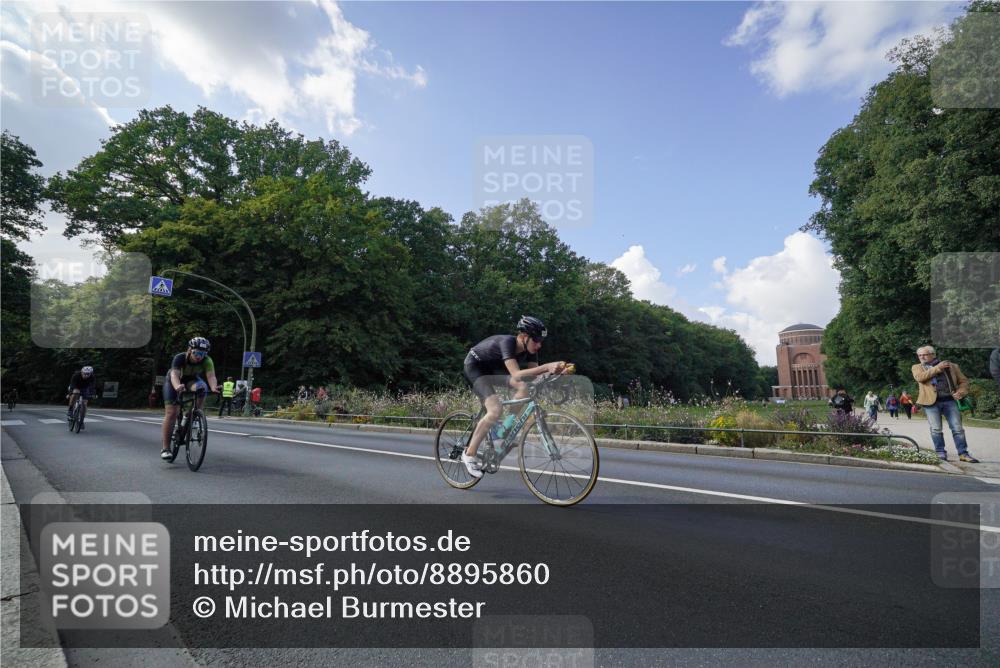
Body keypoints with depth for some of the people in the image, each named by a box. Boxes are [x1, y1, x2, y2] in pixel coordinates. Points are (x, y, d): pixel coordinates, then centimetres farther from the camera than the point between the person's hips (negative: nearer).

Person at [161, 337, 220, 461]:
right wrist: (177, 387, -69)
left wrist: (213, 387, -63)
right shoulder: (180, 358, -33)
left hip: (192, 380, 2)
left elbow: (211, 376, -41)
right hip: (174, 382, -2)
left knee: (201, 388, -34)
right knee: (171, 413, -11)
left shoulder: (207, 361, -27)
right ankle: (165, 449, -4)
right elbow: (174, 375, -47)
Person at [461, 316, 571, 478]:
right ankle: (469, 454, -11)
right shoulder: (507, 342, -34)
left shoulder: (529, 349, -12)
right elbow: (516, 374, -44)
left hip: (493, 367, 8)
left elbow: (536, 375, -14)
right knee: (495, 411, -23)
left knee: (523, 388, -14)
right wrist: (547, 366, -50)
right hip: (475, 367, -8)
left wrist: (555, 369, -32)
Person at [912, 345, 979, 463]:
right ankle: (940, 453, 6)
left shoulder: (951, 366, 15)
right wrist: (937, 368, -10)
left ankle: (963, 454, 3)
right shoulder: (917, 367, 12)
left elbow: (964, 381, 16)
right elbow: (919, 377, -9)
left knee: (958, 428, -3)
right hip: (931, 401, -1)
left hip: (950, 400, 1)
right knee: (936, 429, -3)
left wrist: (960, 392, -4)